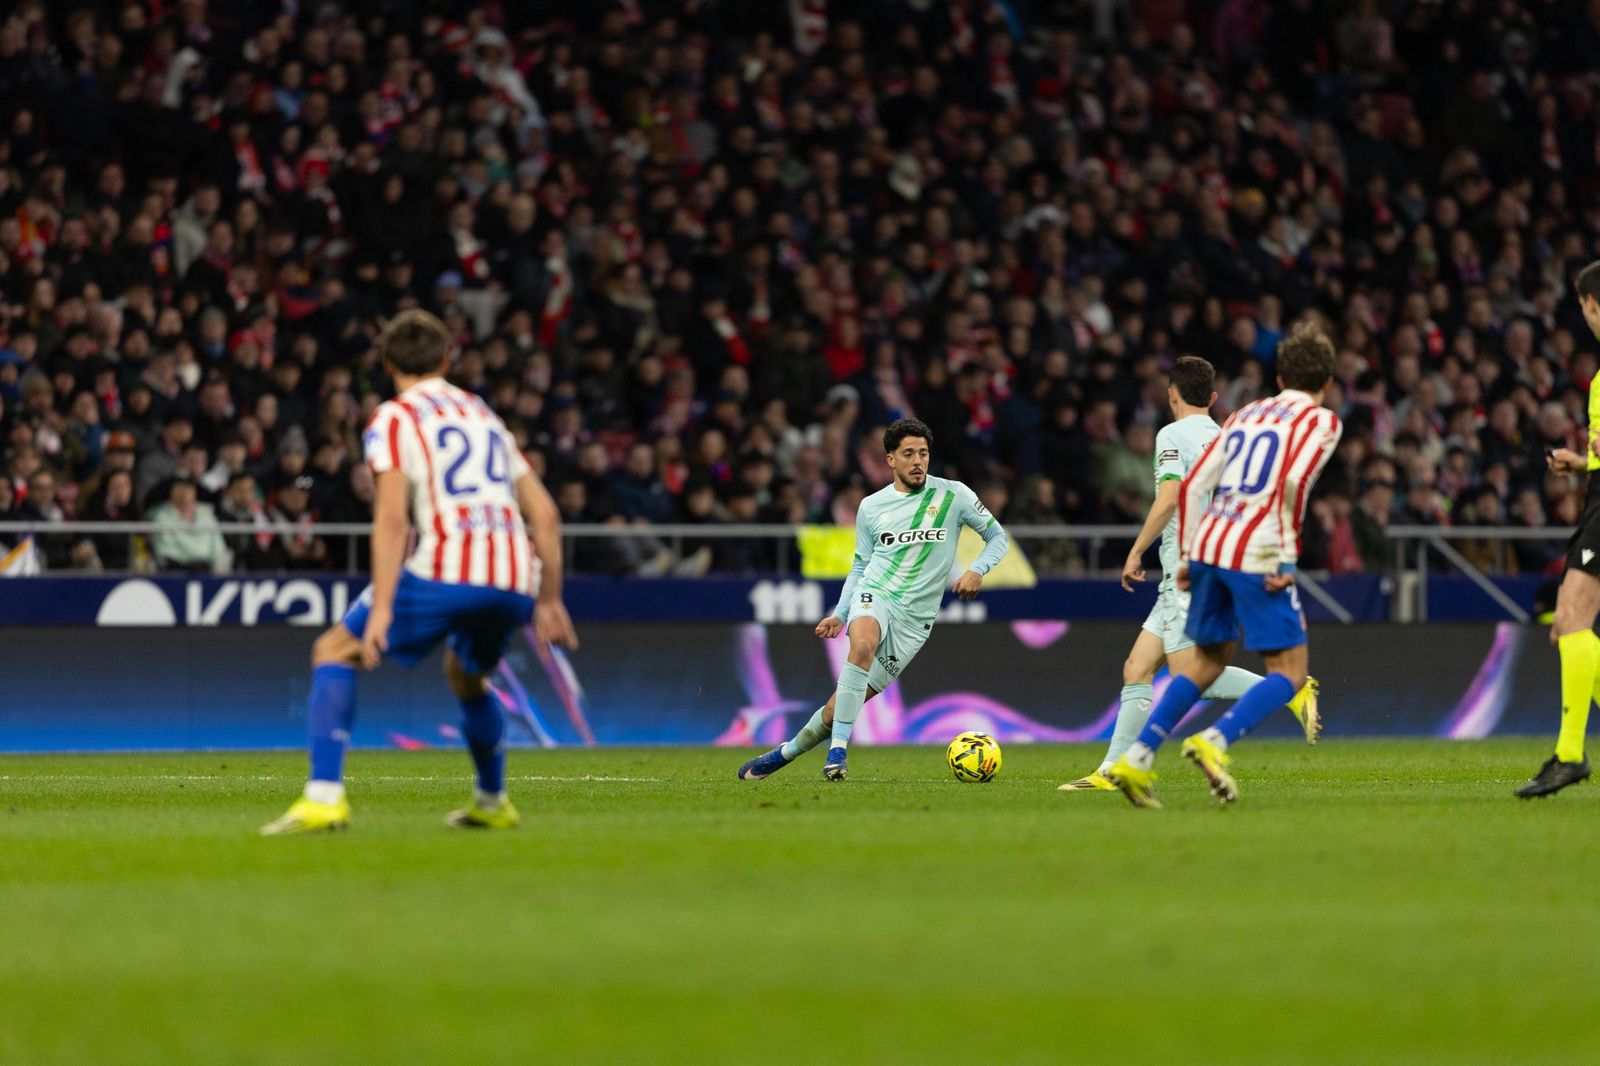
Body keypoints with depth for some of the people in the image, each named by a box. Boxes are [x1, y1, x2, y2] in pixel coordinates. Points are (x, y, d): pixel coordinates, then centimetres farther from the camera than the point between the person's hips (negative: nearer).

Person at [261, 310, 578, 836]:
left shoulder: (394, 418, 6)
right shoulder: (483, 414, 26)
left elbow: (391, 516, -9)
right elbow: (544, 512, 21)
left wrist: (381, 608, -15)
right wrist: (549, 600, 26)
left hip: (446, 572, -6)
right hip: (515, 578, 6)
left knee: (333, 651, 6)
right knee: (466, 675, 35)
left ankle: (324, 796, -9)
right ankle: (492, 802, 41)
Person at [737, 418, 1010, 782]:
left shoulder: (953, 495, 2)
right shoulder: (871, 507, 8)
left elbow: (998, 537, 10)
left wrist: (977, 571, -9)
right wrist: (839, 614, 5)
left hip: (915, 619, -1)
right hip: (874, 596, 1)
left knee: (839, 706, -4)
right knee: (863, 645, -38)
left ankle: (784, 753, 21)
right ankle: (838, 751, -33)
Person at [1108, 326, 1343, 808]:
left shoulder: (1246, 414, 21)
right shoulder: (1321, 420, 3)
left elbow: (1193, 484, 13)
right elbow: (1294, 483, -15)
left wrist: (1187, 555, 16)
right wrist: (1286, 560, -12)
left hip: (1207, 546, 7)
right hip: (1256, 555, -6)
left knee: (1209, 660, 21)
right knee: (1289, 673, 1)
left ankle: (1137, 759, 11)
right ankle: (1214, 742, -20)